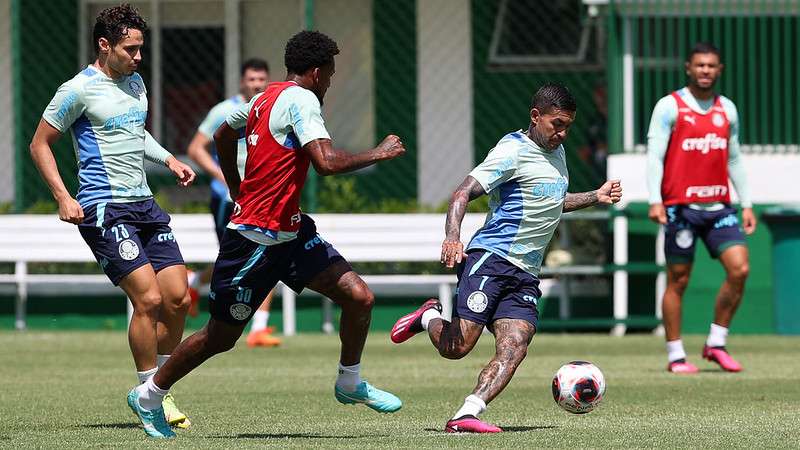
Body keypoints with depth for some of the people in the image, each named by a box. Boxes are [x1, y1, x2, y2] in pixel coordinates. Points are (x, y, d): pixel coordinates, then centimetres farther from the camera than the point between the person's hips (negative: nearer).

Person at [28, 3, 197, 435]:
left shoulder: (135, 84, 15)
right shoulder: (78, 90, -8)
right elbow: (39, 144, -3)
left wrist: (169, 160, 18)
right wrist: (63, 198, -12)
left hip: (144, 205, 8)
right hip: (104, 209, -8)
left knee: (177, 298, 1)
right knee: (148, 298, -16)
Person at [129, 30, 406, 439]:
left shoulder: (265, 99, 10)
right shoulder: (301, 100, -17)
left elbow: (223, 136, 27)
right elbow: (327, 162, -29)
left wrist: (239, 193, 36)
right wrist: (379, 154, -15)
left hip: (291, 233, 9)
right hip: (254, 240, -9)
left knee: (358, 297, -2)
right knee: (221, 337, 4)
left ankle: (350, 384, 17)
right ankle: (147, 396, 21)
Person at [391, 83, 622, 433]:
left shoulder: (557, 152, 21)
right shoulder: (513, 151, -8)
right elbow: (464, 193, -16)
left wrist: (596, 197, 31)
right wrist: (452, 236, -32)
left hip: (525, 275, 8)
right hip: (489, 259, -8)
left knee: (513, 351, -14)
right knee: (456, 347, -14)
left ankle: (465, 416, -21)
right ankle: (429, 318, 17)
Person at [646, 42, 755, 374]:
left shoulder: (727, 109, 13)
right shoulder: (670, 107, -2)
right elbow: (654, 155, -7)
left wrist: (746, 204, 14)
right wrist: (655, 201, -18)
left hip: (719, 206, 4)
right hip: (681, 208, -4)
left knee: (739, 269, -10)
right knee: (678, 280, 0)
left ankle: (716, 343, 3)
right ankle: (675, 356, 8)